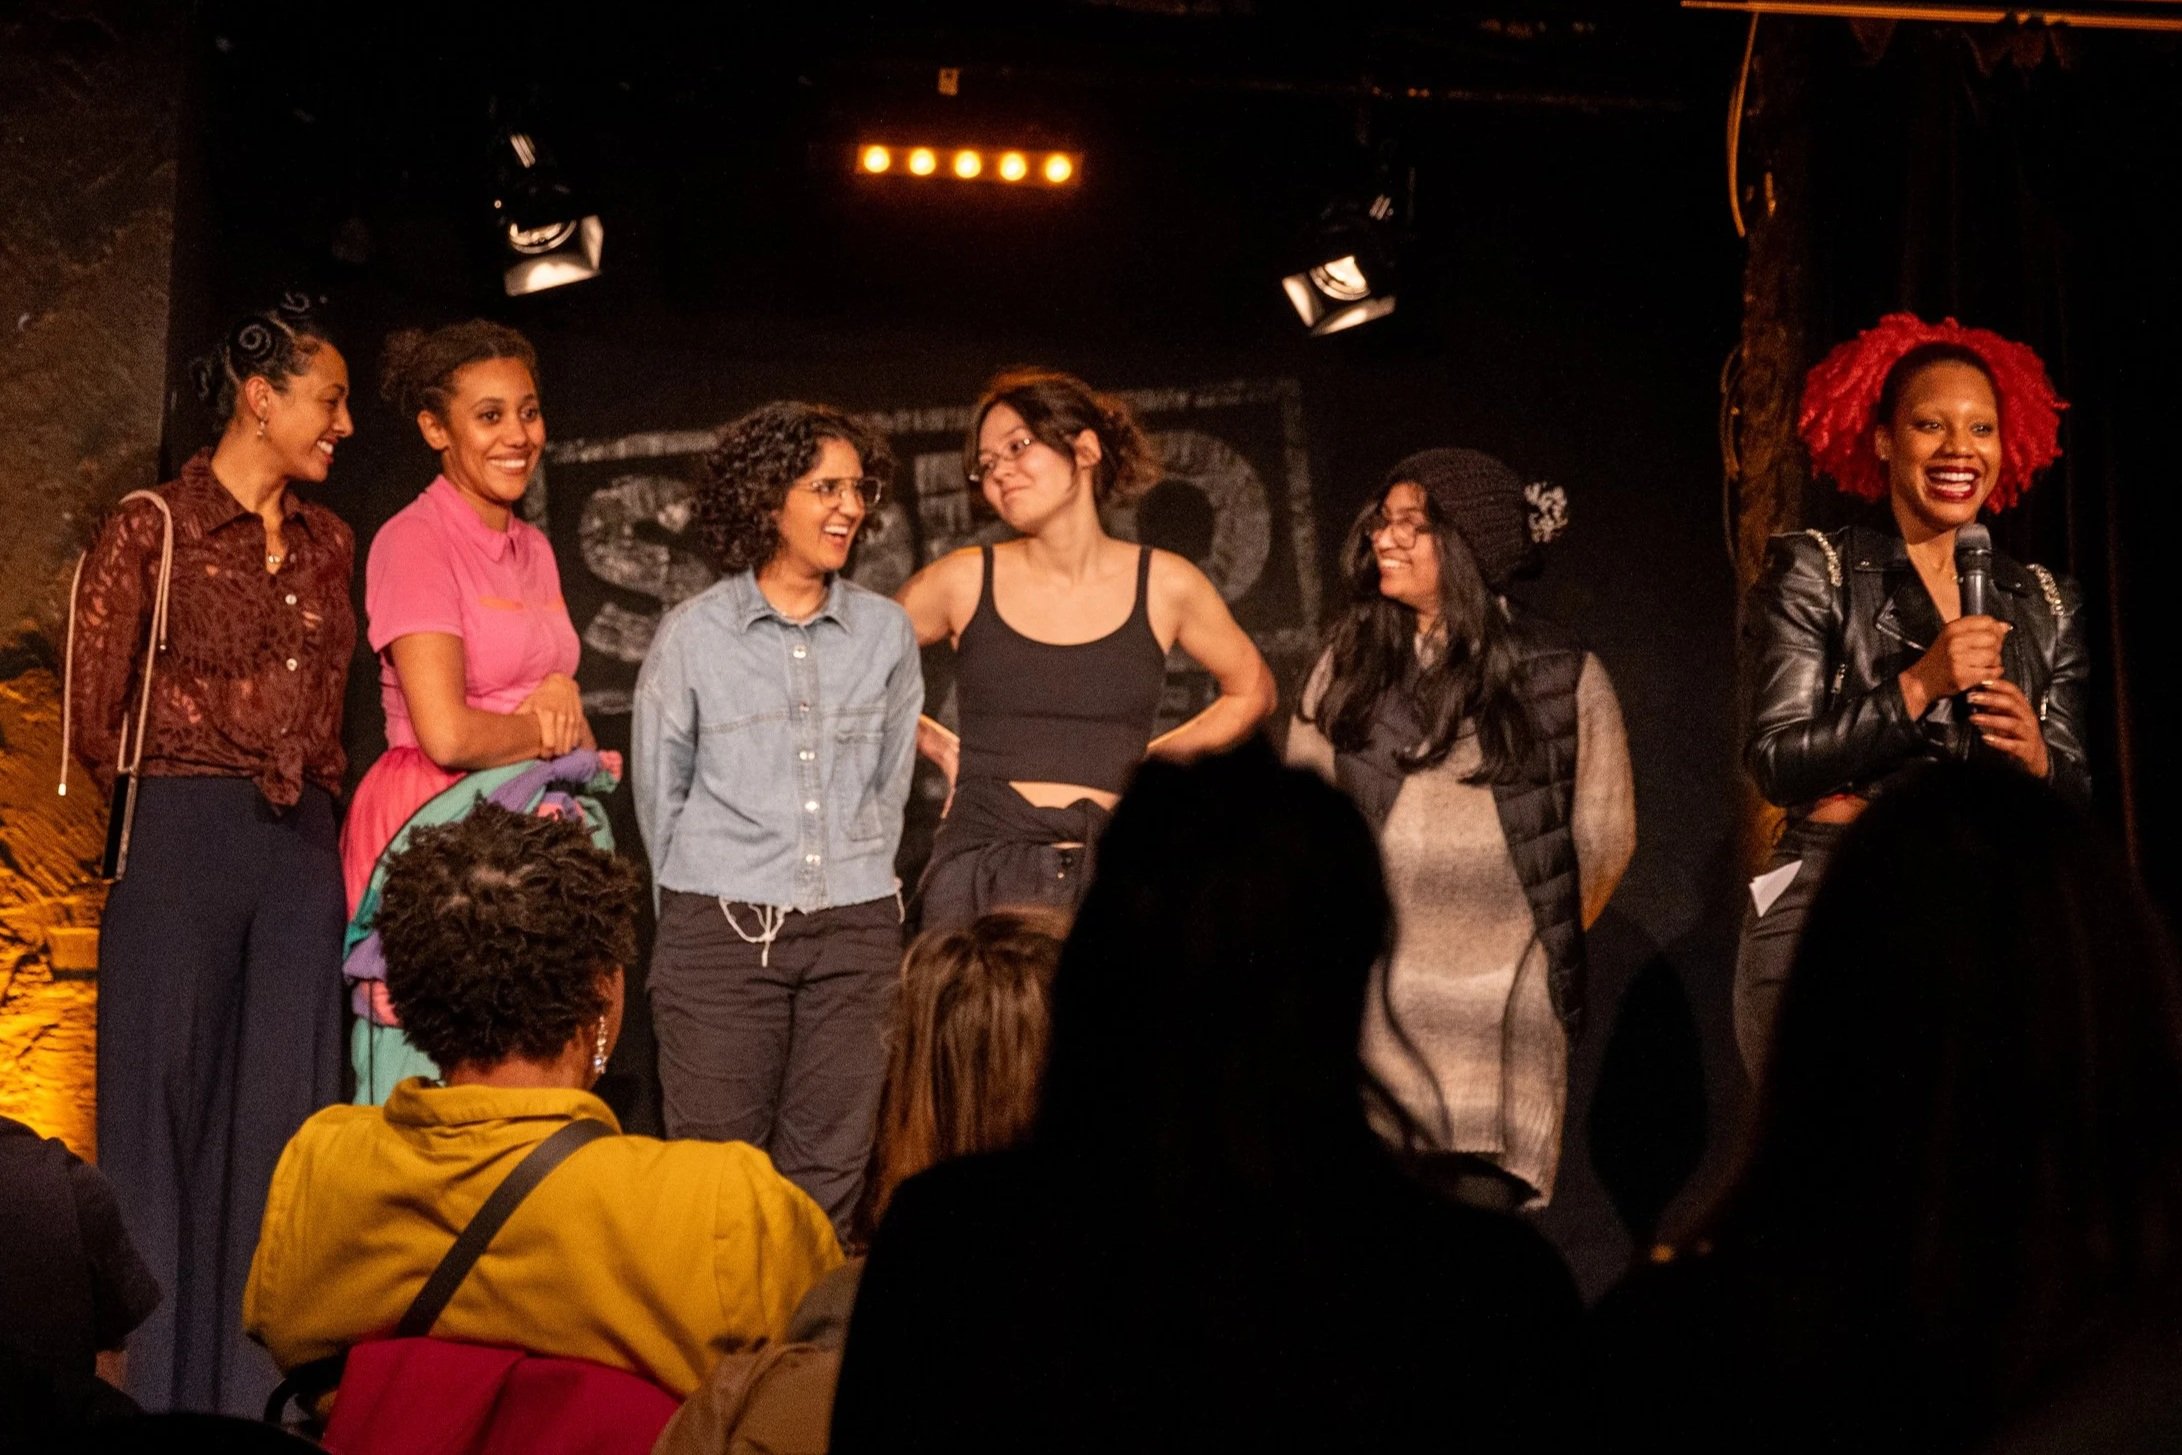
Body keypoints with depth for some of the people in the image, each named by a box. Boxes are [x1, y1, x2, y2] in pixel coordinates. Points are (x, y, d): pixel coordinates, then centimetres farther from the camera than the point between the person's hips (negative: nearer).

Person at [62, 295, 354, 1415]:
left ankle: (268, 1389, 13)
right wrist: (183, 794, 6)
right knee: (170, 1110, 1)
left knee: (281, 1117, 6)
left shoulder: (326, 543, 13)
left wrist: (305, 789, 11)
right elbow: (95, 715, -3)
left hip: (301, 849, 5)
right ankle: (164, 1386, 10)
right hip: (182, 845, -5)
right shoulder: (152, 530, -5)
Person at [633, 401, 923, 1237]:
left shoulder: (885, 631, 8)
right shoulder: (693, 635, 1)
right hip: (723, 928, -2)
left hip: (857, 931, 2)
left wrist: (852, 883, 14)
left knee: (830, 1174, 3)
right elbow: (659, 792, 8)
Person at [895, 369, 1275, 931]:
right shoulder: (964, 580, 4)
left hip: (1109, 882, 0)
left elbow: (1251, 692, 21)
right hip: (980, 880, 0)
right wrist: (938, 746, 11)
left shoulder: (1166, 585, 5)